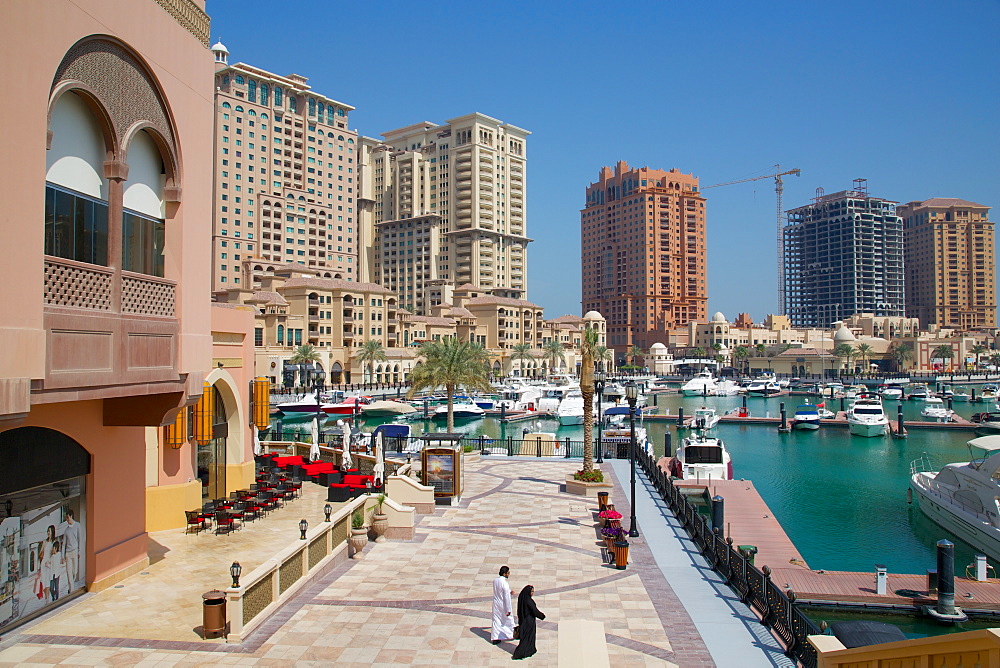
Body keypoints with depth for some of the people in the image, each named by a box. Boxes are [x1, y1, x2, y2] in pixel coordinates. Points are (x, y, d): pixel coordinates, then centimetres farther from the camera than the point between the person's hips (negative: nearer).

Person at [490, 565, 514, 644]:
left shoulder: (495, 579, -7)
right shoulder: (505, 584, -29)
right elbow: (507, 598, -23)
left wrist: (509, 591, 8)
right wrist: (509, 610, -15)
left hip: (496, 603, 6)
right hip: (503, 605, -6)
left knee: (496, 621, 14)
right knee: (509, 619, 17)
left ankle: (495, 638, 17)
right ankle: (512, 634, 36)